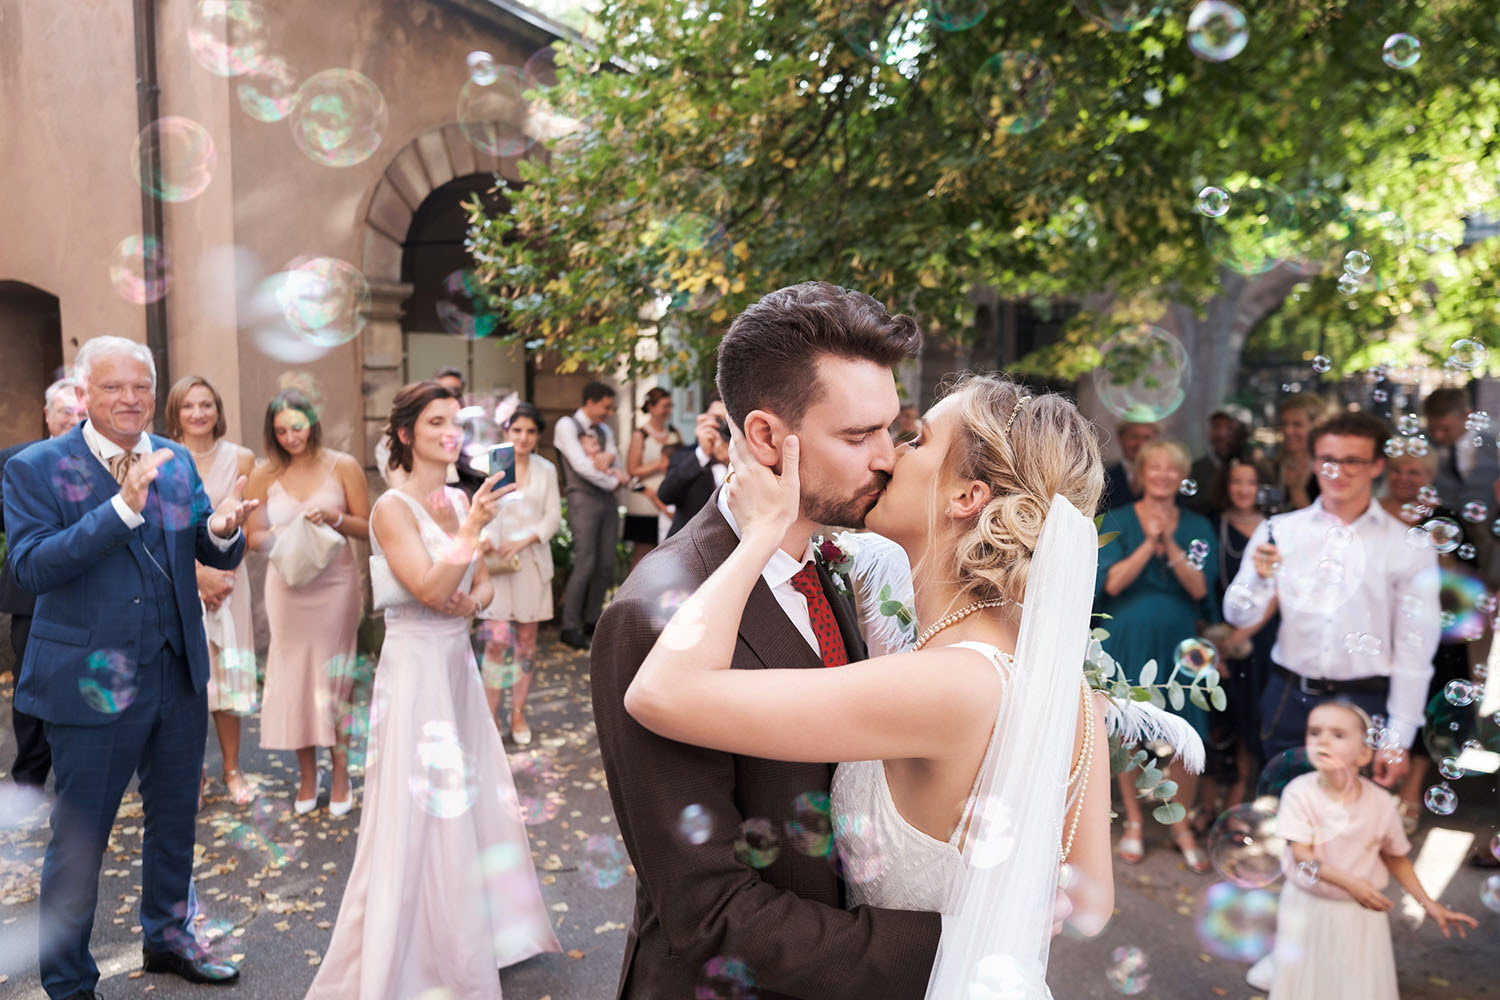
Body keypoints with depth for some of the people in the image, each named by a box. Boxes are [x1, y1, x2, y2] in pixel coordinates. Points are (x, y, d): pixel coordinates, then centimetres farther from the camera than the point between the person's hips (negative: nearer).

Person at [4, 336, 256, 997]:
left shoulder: (176, 460, 4)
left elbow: (214, 553, 2)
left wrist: (223, 530, -22)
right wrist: (123, 507, -32)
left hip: (180, 675, 5)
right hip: (91, 685, -5)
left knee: (175, 820, 21)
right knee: (79, 841, 10)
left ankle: (168, 937, 43)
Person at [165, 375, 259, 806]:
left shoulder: (240, 458, 1)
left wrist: (224, 574, -7)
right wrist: (199, 574, -10)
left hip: (226, 576, 1)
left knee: (226, 671, 6)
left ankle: (232, 768, 17)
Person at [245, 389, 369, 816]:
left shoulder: (342, 466, -3)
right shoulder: (264, 474, 1)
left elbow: (368, 527, -1)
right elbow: (253, 536, 6)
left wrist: (335, 517, -19)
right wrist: (278, 535, -14)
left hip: (335, 584, -2)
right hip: (287, 585, 2)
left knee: (333, 678, 4)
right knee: (293, 676, 7)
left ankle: (341, 772, 17)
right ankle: (307, 774, 21)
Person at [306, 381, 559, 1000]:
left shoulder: (459, 499, 7)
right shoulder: (393, 508, -13)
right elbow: (429, 589, -22)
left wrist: (471, 601, -9)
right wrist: (472, 528, -29)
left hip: (458, 664, 7)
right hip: (415, 667, -7)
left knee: (472, 801, 16)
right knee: (415, 815, 0)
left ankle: (471, 937, 35)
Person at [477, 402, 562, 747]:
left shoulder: (546, 470, 7)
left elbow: (553, 516, 3)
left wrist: (525, 540, -11)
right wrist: (489, 541, -21)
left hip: (532, 561, 3)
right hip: (497, 562, -3)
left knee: (526, 640, 8)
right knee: (498, 641, -9)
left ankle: (518, 714, 21)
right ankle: (490, 716, 4)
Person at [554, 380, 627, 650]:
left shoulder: (605, 431, 18)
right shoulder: (567, 425, -3)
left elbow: (618, 470, 14)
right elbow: (580, 465, -13)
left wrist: (610, 459, -8)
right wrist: (612, 480, -5)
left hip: (607, 498, 7)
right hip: (583, 498, -7)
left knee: (606, 564, 5)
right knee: (585, 564, -11)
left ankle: (591, 621, 18)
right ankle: (570, 627, -2)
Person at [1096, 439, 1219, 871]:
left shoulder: (1197, 527, 5)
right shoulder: (1117, 521, 0)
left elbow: (1199, 588, -6)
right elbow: (1112, 582, -11)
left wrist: (1169, 543, -18)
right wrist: (1149, 543, -18)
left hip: (1178, 641, 1)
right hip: (1127, 640, -1)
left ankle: (1182, 825, 19)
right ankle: (1134, 821, 25)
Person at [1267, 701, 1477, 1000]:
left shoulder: (1380, 802, -11)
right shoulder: (1300, 792, -18)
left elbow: (1396, 858, 4)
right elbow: (1301, 854, -20)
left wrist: (1430, 904, 1)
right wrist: (1350, 883, -31)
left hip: (1362, 912, 2)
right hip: (1309, 908, -2)